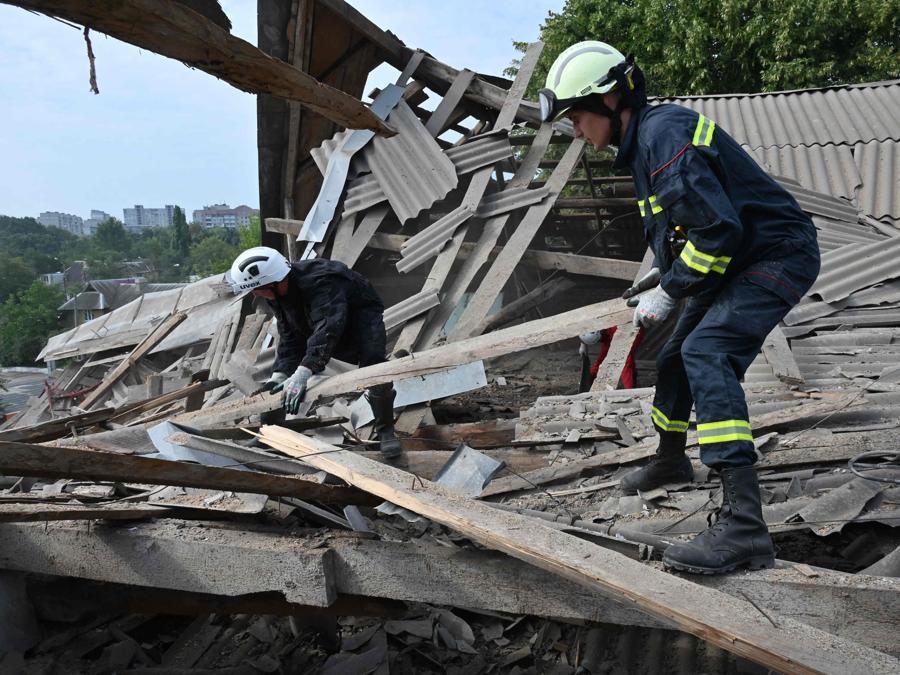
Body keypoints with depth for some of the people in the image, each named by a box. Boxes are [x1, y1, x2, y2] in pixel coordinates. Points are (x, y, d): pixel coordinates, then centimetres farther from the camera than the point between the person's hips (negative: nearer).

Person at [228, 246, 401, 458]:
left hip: (360, 313, -8)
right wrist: (280, 374, -23)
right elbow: (289, 337, -10)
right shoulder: (277, 293, -15)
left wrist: (302, 373, -64)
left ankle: (386, 431, -11)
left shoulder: (319, 281, -42)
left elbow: (328, 328, -54)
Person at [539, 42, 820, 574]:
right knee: (676, 357, 17)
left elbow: (718, 227, -29)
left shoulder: (664, 134, -23)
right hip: (737, 261, 11)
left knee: (706, 353, -29)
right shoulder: (646, 139, 11)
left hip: (777, 256, -11)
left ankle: (744, 525, -34)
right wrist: (665, 281, 10)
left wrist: (668, 293, -19)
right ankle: (670, 461, 42)